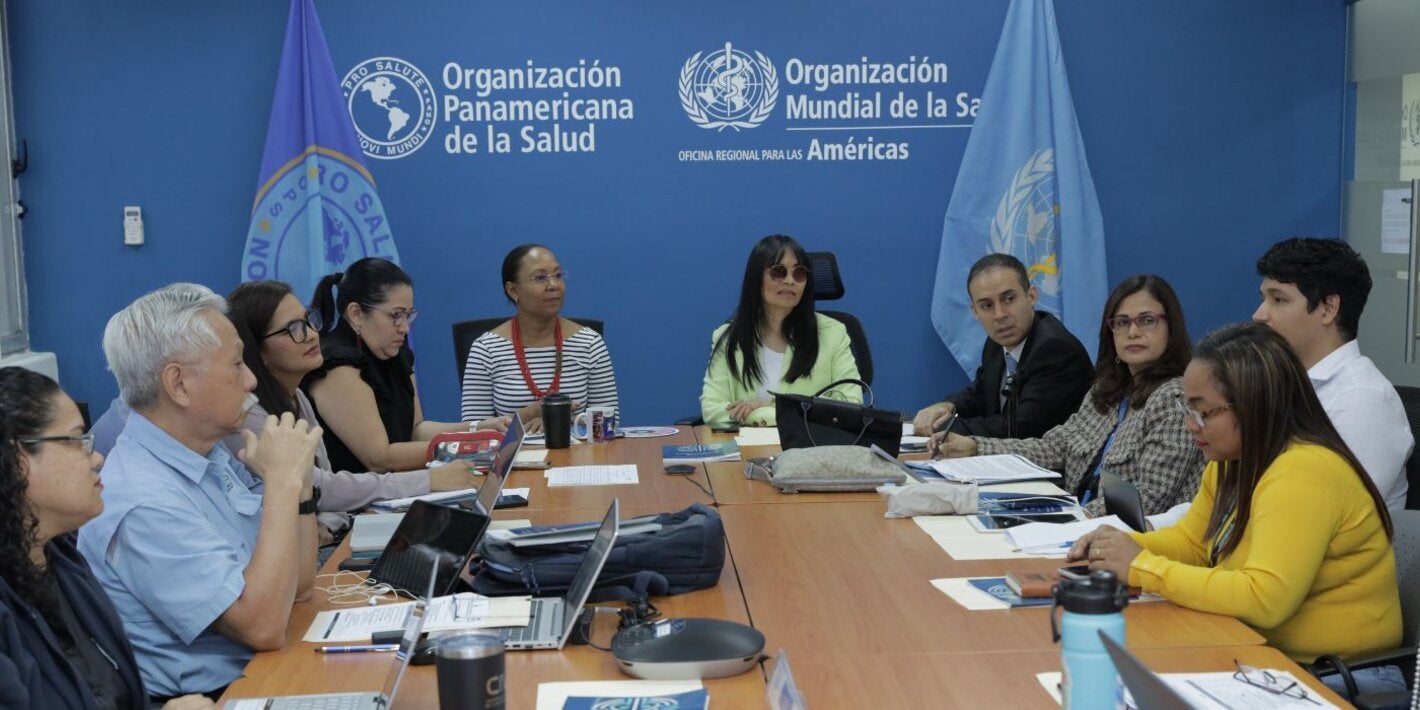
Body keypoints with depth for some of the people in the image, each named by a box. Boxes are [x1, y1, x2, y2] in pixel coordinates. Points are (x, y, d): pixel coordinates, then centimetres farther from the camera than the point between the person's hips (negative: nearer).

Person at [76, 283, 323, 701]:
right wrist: (282, 481, -22)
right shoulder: (142, 501, -20)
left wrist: (297, 481, -5)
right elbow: (263, 627, -25)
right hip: (202, 697, -8)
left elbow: (297, 586, 8)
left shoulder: (213, 457, 5)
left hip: (260, 670, 8)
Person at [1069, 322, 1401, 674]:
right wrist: (1124, 543, -3)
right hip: (1269, 651, 7)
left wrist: (1143, 567, -23)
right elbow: (1191, 541, 17)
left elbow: (1263, 599, -31)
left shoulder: (1303, 473, -23)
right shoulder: (1231, 461, 3)